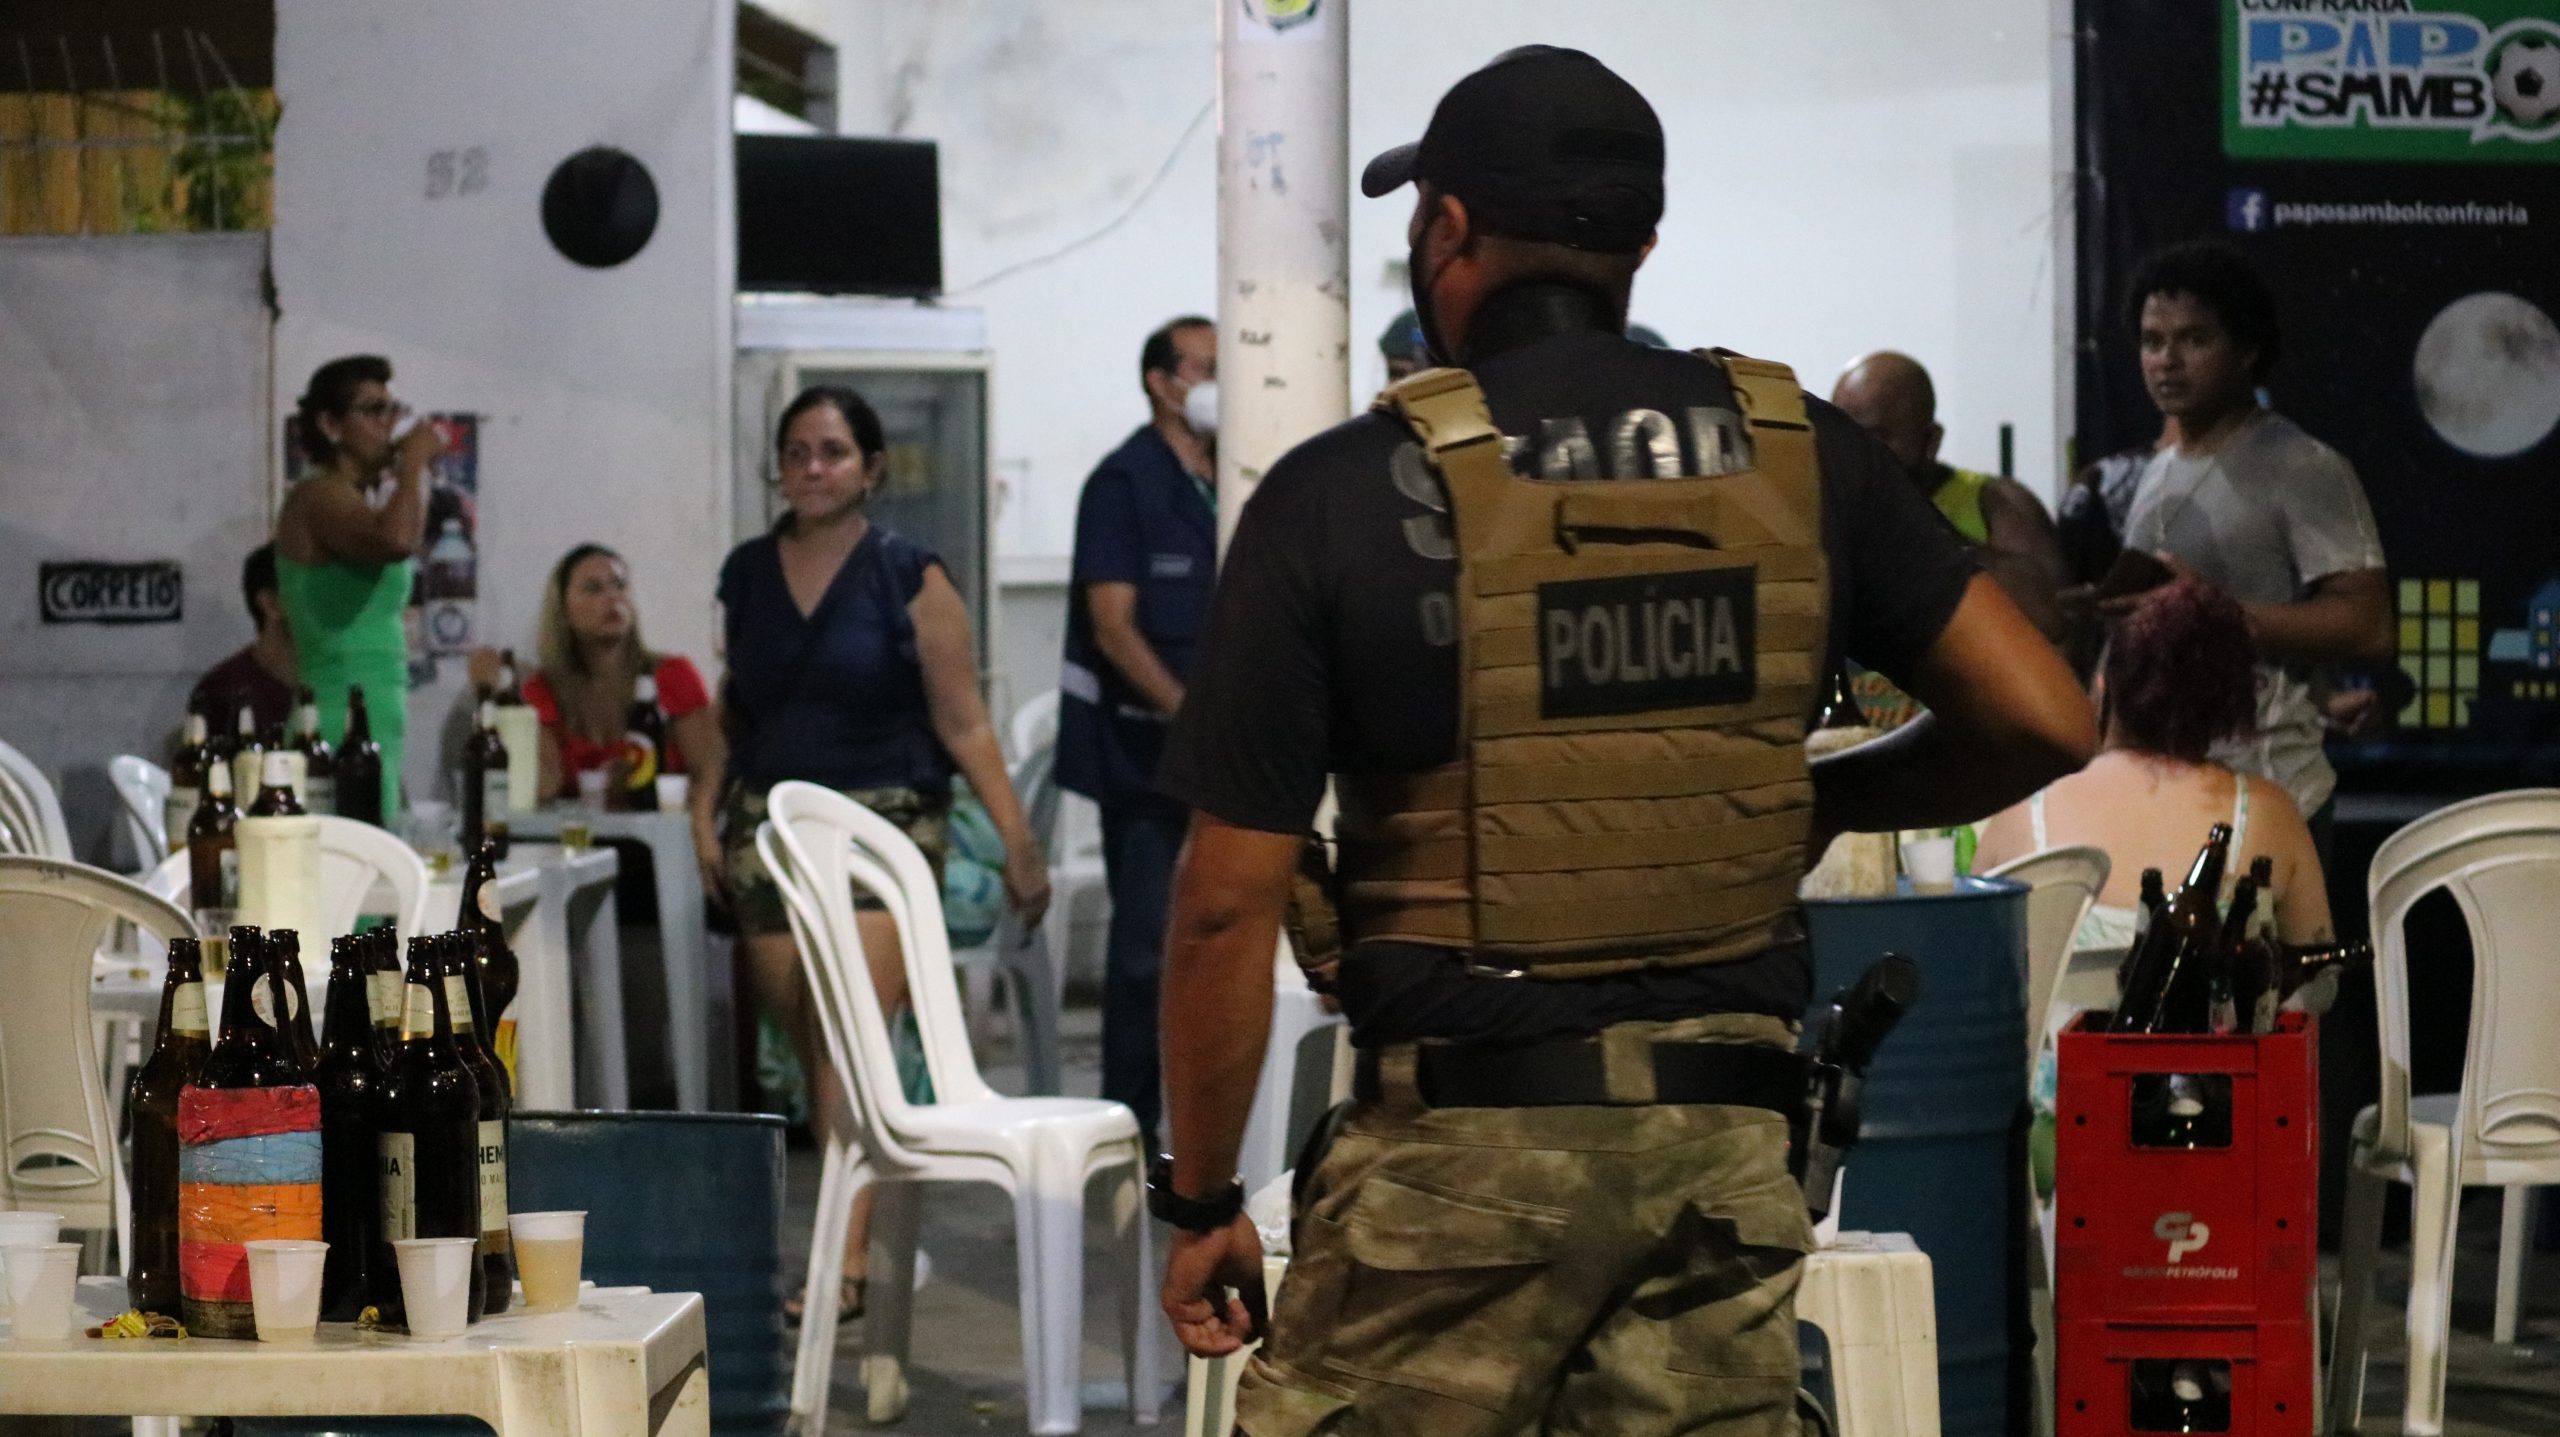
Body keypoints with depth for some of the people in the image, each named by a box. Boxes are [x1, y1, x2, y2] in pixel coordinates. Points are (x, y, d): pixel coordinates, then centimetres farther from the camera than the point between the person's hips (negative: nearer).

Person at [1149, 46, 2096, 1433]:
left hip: (1461, 1146, -4)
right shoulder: (1800, 457, 4)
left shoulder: (1341, 495, -5)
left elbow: (1230, 900, -6)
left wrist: (1200, 1197, 5)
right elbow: (2042, 720, 3)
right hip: (1726, 1135, 4)